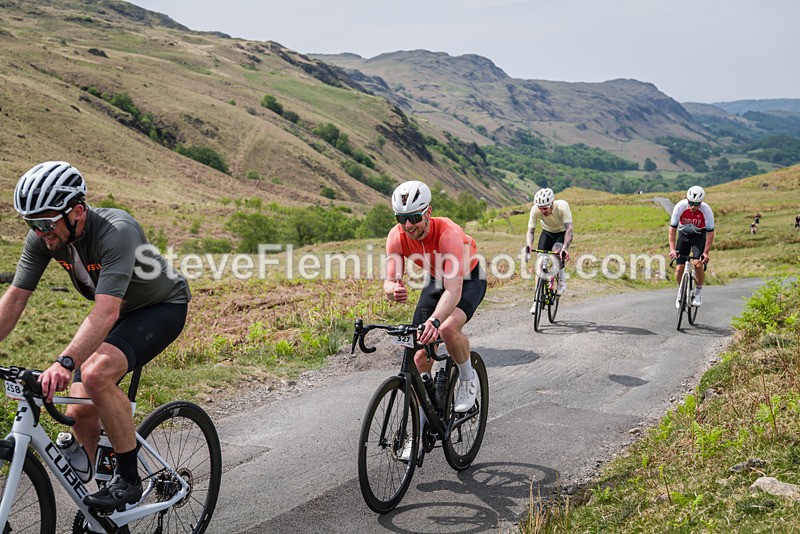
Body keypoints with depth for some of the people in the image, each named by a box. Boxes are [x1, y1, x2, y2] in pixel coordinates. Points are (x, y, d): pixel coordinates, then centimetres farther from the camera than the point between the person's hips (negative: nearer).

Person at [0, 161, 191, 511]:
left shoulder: (116, 231, -35)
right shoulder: (43, 238, -15)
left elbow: (107, 312, -44)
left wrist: (65, 362, -55)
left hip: (162, 308, -7)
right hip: (121, 312, 7)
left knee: (95, 374, -31)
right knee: (80, 413, -3)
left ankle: (129, 479, -15)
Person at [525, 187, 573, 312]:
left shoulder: (562, 206, -36)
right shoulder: (535, 210, -29)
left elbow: (569, 229, -44)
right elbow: (530, 230, -29)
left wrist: (565, 248, -59)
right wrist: (529, 245, -51)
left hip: (562, 232, -3)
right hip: (547, 232, 3)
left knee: (557, 250, -33)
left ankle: (562, 280, -8)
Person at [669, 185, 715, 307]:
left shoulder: (706, 210, -27)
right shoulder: (680, 207, -26)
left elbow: (710, 233, -20)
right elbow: (672, 229, -20)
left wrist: (706, 252, -27)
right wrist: (672, 249, -29)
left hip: (699, 235, -1)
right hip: (684, 234, 1)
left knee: (698, 265, -21)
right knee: (679, 268, -7)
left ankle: (699, 291, 3)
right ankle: (681, 290, 22)